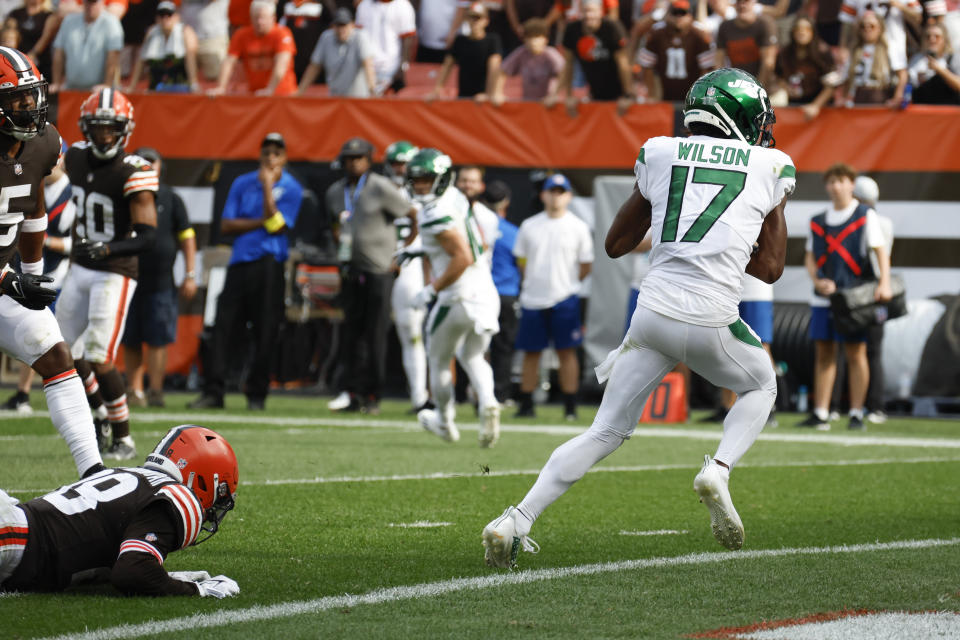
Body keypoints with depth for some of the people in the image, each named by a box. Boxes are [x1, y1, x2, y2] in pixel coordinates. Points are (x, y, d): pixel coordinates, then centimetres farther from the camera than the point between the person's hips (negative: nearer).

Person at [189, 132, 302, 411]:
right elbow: (226, 225, 5)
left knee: (265, 331, -4)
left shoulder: (291, 188, 2)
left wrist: (268, 187, -11)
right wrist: (261, 222, -7)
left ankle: (257, 393, 2)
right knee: (224, 325, -2)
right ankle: (213, 391, 0)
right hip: (239, 262, 3)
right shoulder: (242, 183, 12)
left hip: (268, 263, -3)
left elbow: (276, 226, -10)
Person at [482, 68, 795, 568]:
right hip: (711, 321, -2)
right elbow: (771, 266, 15)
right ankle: (719, 469, 3)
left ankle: (516, 521, -1)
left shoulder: (660, 155, 12)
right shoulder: (770, 169, 8)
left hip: (653, 313, 2)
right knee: (761, 387, 29)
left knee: (606, 432, 12)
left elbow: (616, 245, 20)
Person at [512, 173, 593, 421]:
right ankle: (526, 405, 10)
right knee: (531, 352, 5)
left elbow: (586, 265, 6)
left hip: (565, 298, -2)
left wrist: (566, 284, 6)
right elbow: (522, 261, 14)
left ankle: (570, 407, 0)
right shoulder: (529, 226, 7)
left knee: (567, 352, -3)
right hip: (533, 298, 2)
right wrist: (533, 283, 7)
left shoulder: (578, 228, 1)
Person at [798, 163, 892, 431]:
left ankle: (856, 414, 0)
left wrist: (884, 282, -21)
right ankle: (820, 414, 6)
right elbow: (810, 257, 15)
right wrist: (817, 280, -5)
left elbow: (881, 250, -5)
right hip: (823, 296, 4)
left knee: (856, 353, -3)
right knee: (823, 354, 4)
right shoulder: (817, 222, 14)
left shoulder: (866, 216, 1)